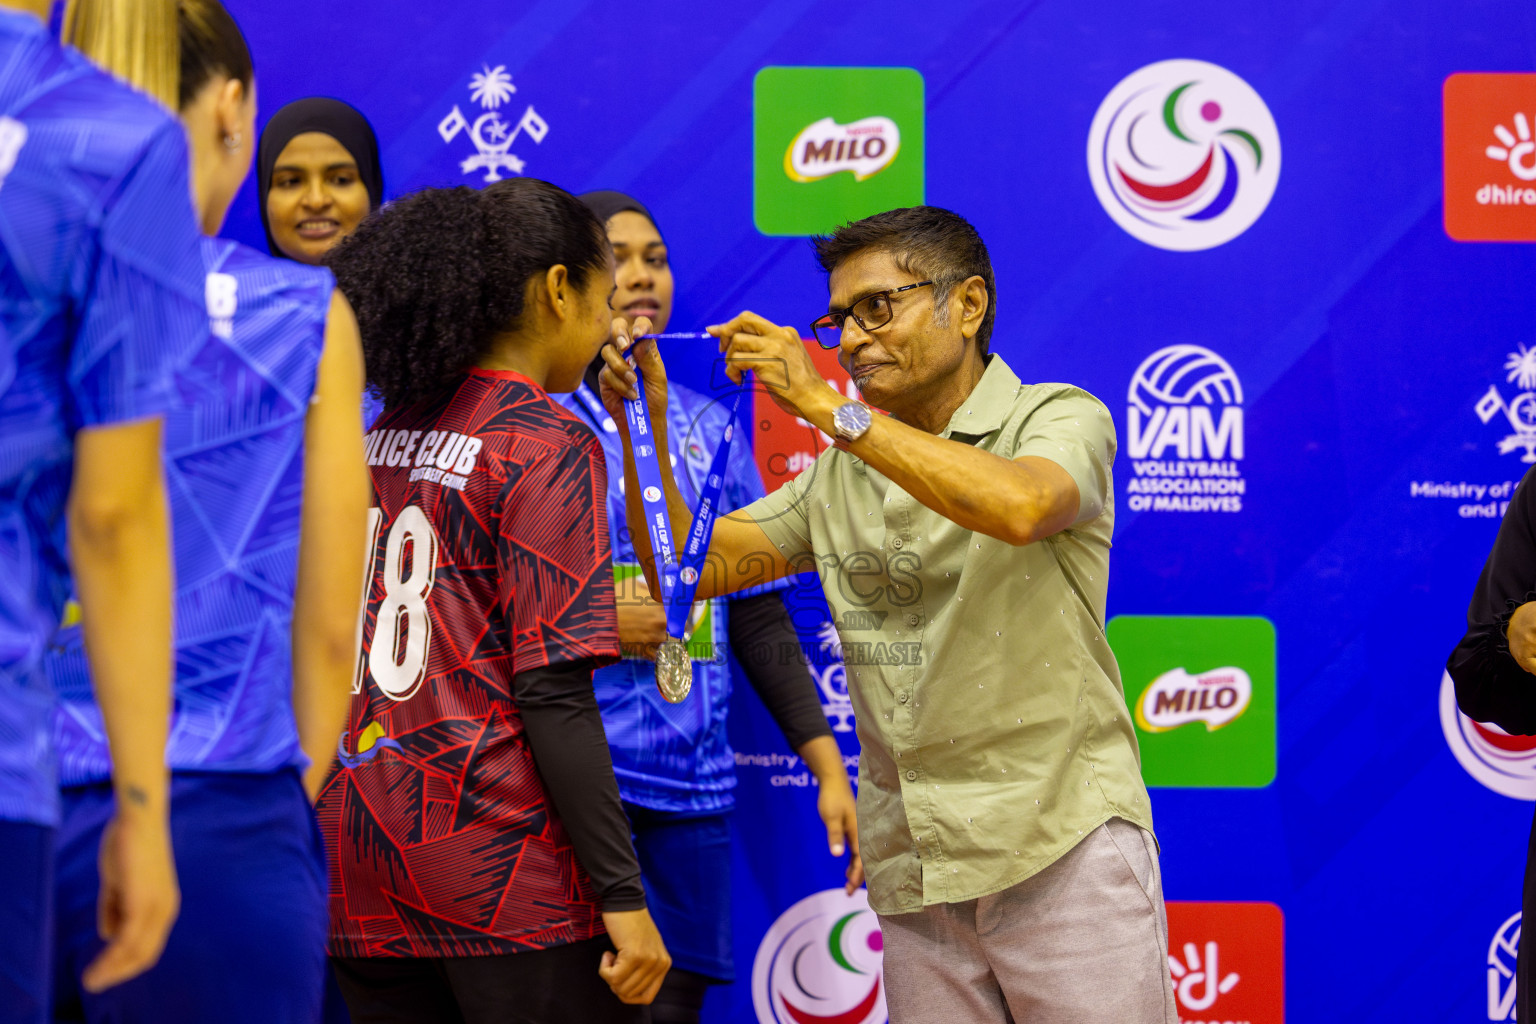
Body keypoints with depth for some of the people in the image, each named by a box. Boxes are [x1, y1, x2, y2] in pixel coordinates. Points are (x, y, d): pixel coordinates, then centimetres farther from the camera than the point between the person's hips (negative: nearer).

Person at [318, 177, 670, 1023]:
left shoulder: (381, 438, 11)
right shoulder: (546, 445, -9)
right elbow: (551, 693, -15)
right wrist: (622, 897, -14)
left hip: (358, 866, 7)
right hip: (500, 875, -7)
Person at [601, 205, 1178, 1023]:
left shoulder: (1059, 421, -2)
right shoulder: (840, 475, 15)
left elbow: (1020, 508, -25)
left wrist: (825, 405, -24)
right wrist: (648, 425, -3)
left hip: (1062, 843, -5)